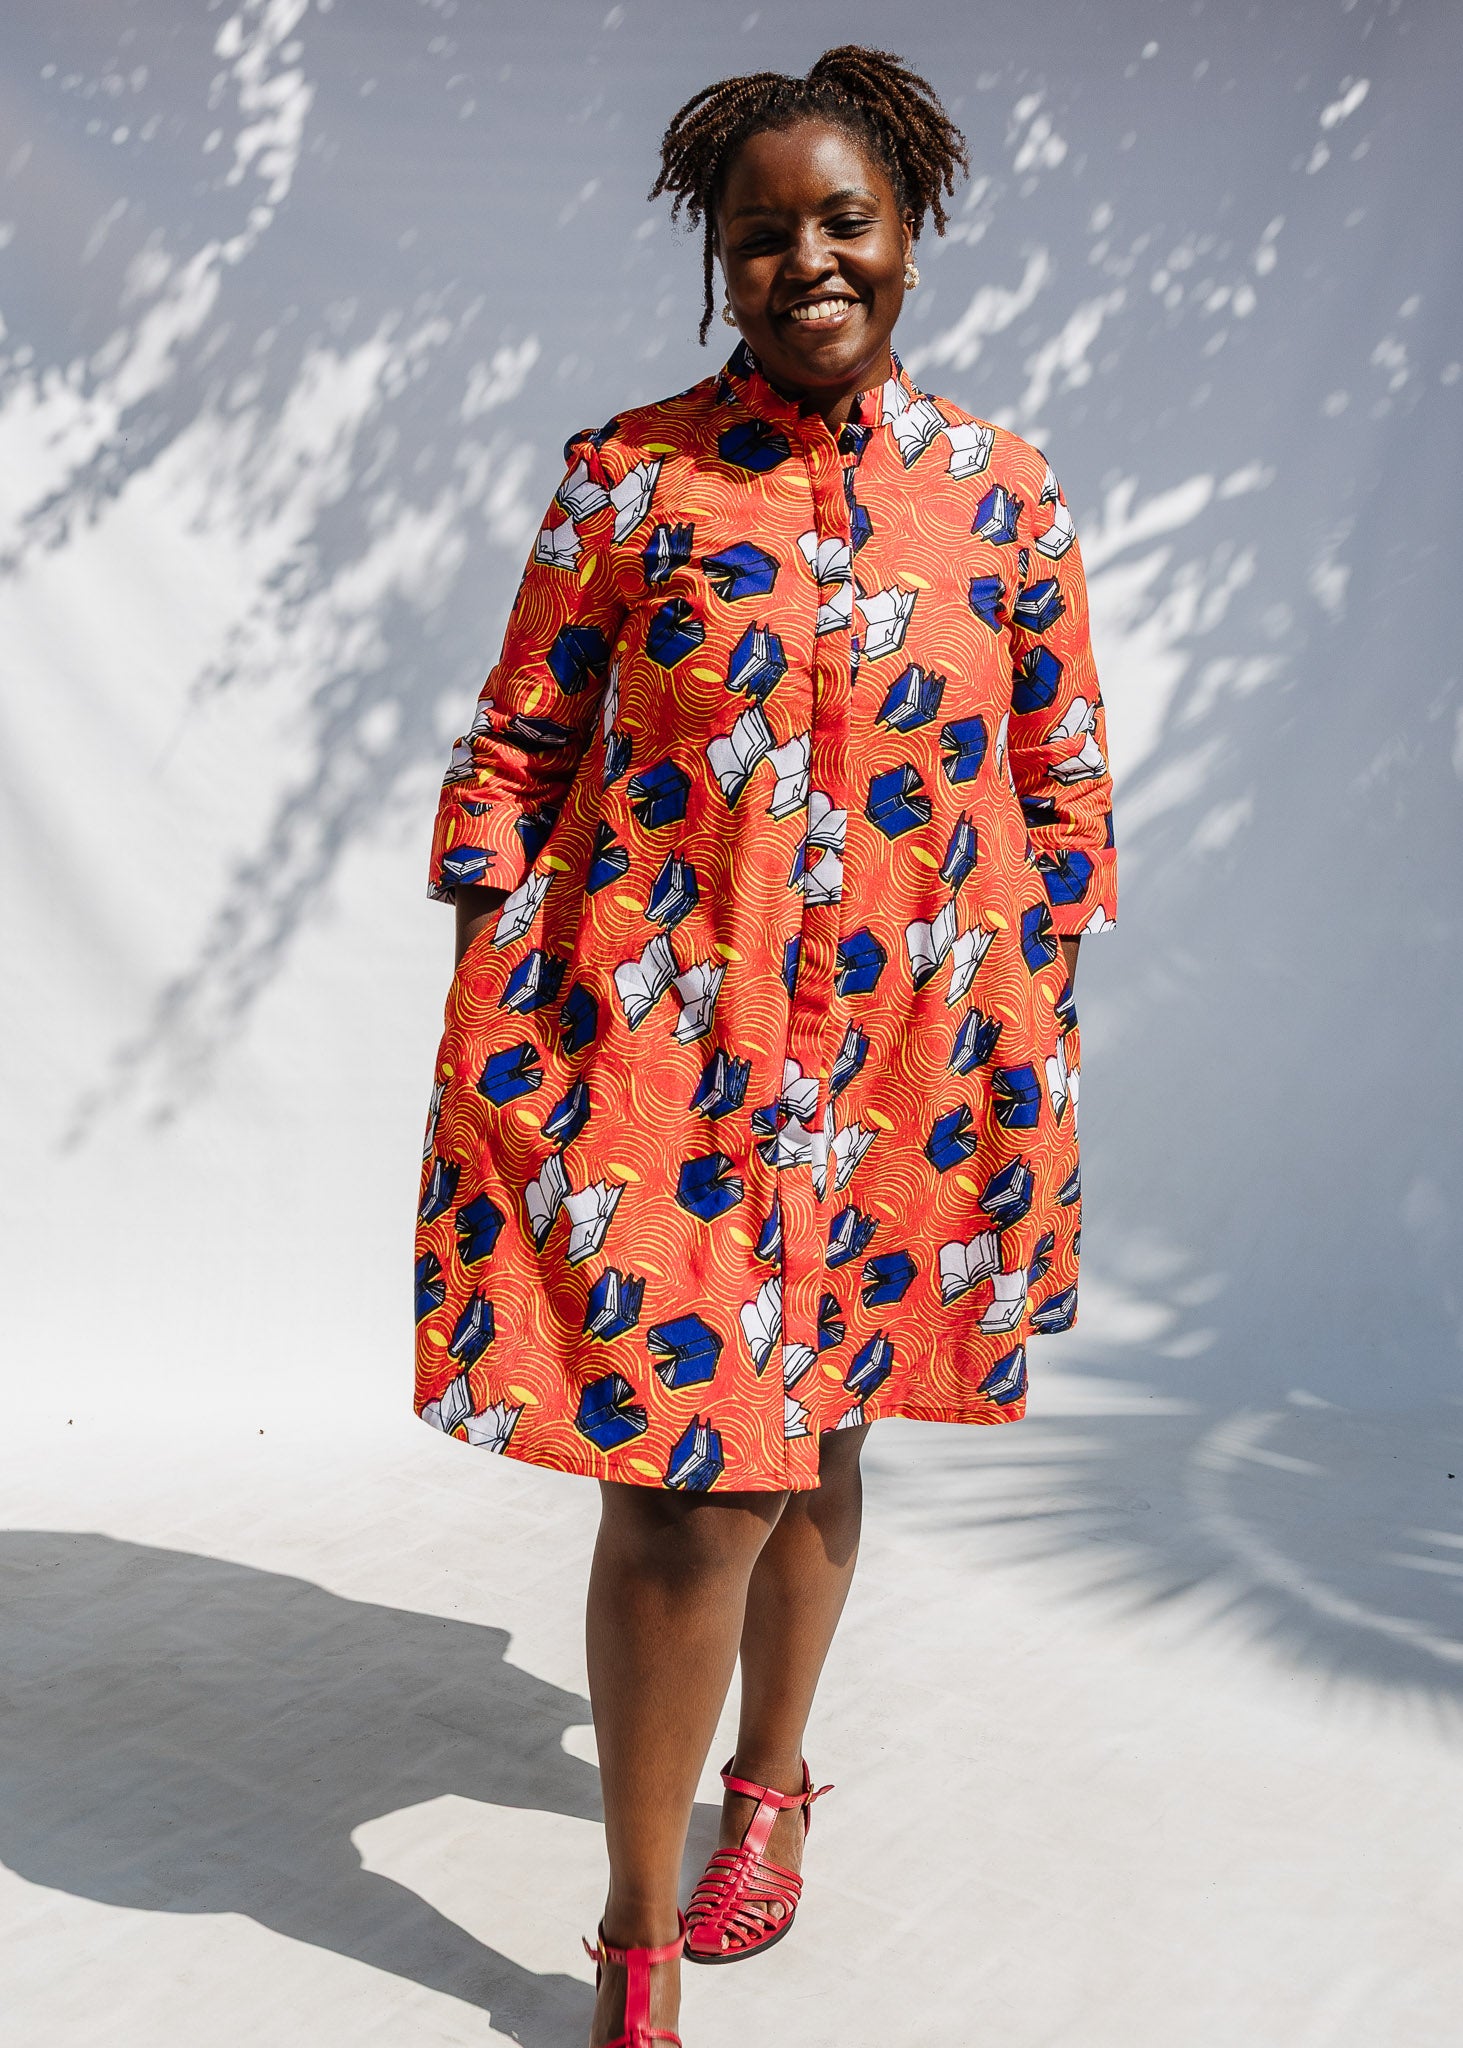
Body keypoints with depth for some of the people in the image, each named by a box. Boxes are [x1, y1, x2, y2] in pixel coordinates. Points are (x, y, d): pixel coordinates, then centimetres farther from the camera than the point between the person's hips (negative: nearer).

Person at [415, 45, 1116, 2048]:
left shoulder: (1002, 495, 5)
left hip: (909, 1046, 3)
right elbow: (516, 749, 3)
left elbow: (1066, 788, 10)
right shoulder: (625, 475, 1)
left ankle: (769, 1779, 43)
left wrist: (1030, 1042, 6)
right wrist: (493, 1019, -4)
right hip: (653, 1034, -2)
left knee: (813, 1429, 16)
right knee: (687, 1475, -6)